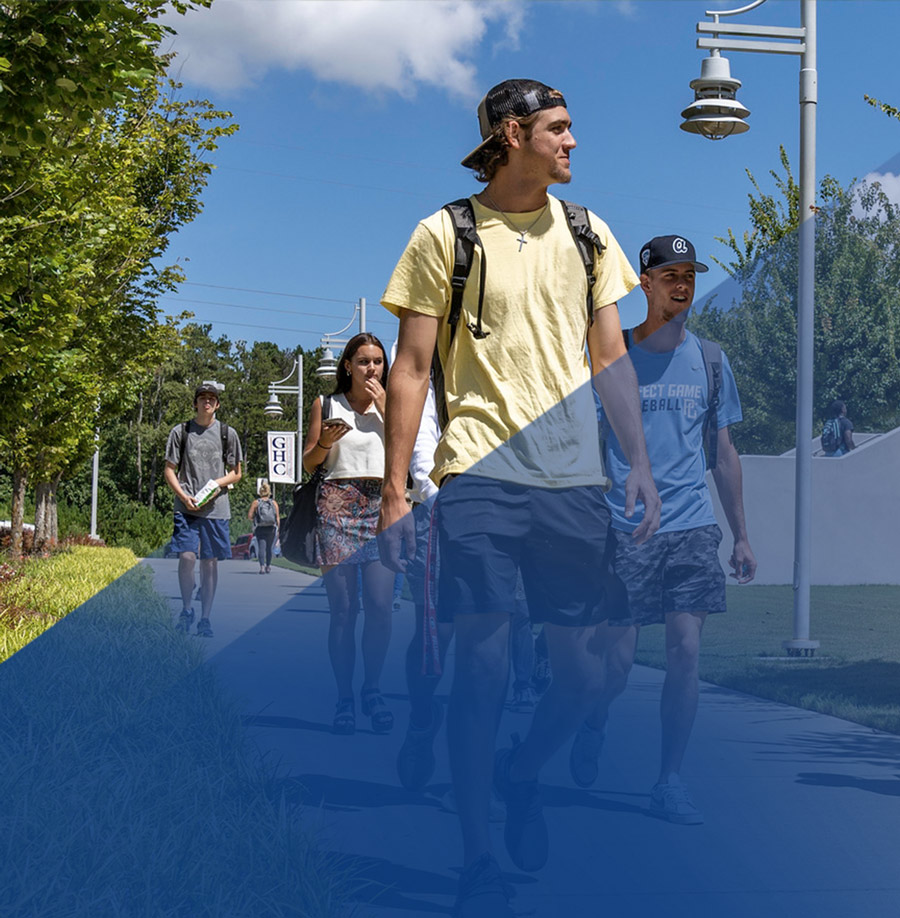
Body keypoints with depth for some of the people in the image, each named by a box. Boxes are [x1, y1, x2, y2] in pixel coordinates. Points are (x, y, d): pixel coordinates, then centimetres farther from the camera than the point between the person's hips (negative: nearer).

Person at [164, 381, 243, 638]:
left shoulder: (227, 433, 10)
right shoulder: (180, 432, 7)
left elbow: (236, 473, 13)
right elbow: (169, 471, 8)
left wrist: (217, 483, -7)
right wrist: (184, 496, -8)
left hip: (216, 509, 1)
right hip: (186, 508, -1)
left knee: (210, 562, 2)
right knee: (187, 557, -13)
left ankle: (205, 619, 11)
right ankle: (186, 609, 7)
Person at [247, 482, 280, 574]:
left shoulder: (256, 503, 0)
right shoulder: (274, 503, 4)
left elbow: (249, 516, -4)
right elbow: (278, 518, 1)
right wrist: (278, 530, 7)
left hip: (260, 529, -2)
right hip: (271, 528, 2)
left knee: (261, 547, -4)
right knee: (269, 548, 15)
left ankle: (262, 566, -19)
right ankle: (268, 566, 20)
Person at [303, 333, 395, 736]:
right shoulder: (326, 405, 12)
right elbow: (309, 463, 14)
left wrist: (384, 407, -1)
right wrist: (325, 442, -6)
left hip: (382, 504, 1)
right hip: (338, 503, -1)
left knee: (380, 604, -10)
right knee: (342, 607, -6)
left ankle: (372, 690, 4)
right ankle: (344, 698, -1)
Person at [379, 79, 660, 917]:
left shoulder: (586, 233, 13)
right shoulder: (445, 234, 1)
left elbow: (611, 358, 15)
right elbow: (410, 369, 0)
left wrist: (640, 465, 6)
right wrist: (395, 491, -5)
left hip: (574, 480, 4)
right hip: (481, 476, -4)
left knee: (585, 672, 4)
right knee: (482, 667, -6)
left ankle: (520, 776, 35)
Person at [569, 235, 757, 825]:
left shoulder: (708, 362, 10)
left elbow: (724, 453, 15)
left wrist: (741, 536, 12)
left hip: (693, 527, 2)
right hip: (624, 530, -2)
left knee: (686, 650, -6)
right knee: (618, 660, -1)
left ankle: (670, 782, 5)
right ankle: (594, 725, 34)